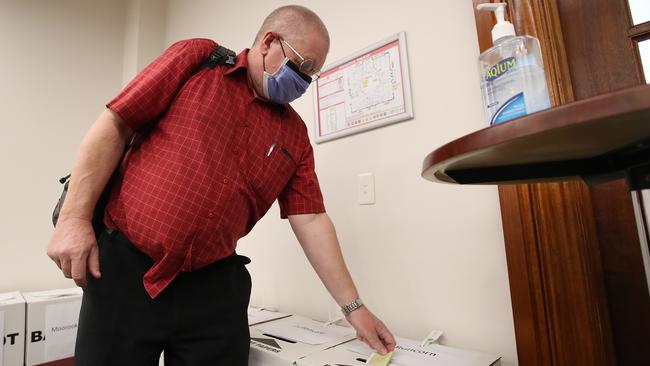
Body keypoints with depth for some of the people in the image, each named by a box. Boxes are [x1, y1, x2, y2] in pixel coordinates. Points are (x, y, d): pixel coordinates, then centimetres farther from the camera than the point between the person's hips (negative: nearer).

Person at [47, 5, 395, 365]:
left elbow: (311, 221, 3)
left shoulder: (294, 134, 6)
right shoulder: (196, 58, 0)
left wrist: (353, 306, 3)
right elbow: (114, 125, -2)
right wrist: (74, 217, -9)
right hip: (124, 264, -1)